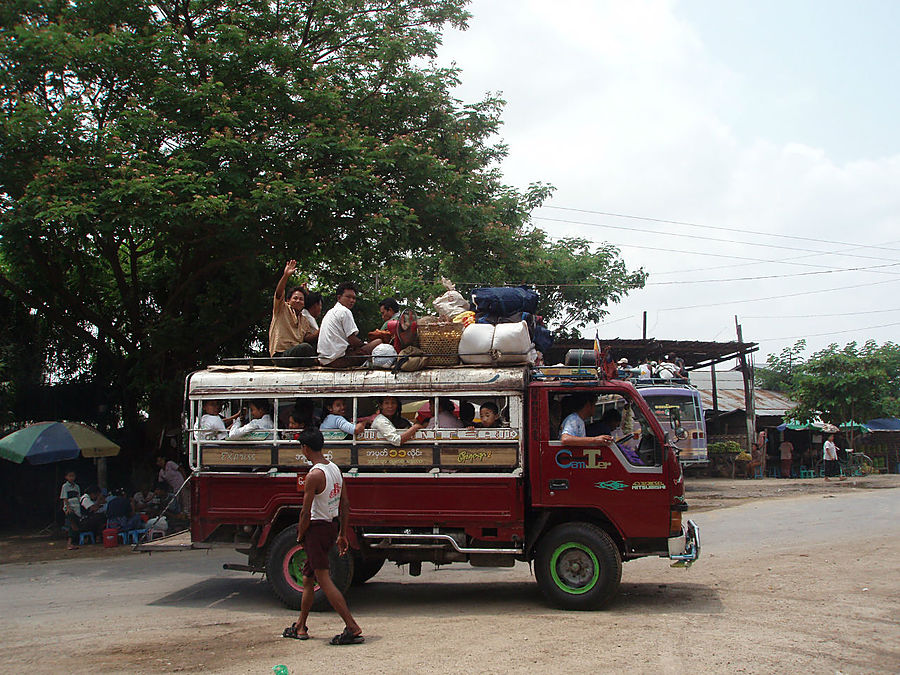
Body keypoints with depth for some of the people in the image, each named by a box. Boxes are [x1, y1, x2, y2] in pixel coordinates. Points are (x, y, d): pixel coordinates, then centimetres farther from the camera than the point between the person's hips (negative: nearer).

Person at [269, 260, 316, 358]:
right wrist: (286, 275, -23)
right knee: (306, 347, -33)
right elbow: (279, 294, -8)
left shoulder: (304, 320, 25)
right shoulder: (282, 309, 9)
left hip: (297, 352, 6)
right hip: (280, 354, -6)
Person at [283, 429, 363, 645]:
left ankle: (353, 628, -10)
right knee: (307, 578, 19)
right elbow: (345, 504, 12)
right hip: (332, 526, 9)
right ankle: (300, 627, 28)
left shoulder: (314, 475, -19)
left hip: (317, 529, -9)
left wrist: (300, 536, -3)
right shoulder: (335, 468, 7)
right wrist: (342, 534, 18)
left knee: (324, 580, -6)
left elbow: (306, 513, -18)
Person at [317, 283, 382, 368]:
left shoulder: (329, 312, 21)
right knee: (378, 342, -10)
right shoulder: (345, 311, -7)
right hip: (339, 359, -10)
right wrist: (365, 344, 8)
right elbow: (353, 341, -13)